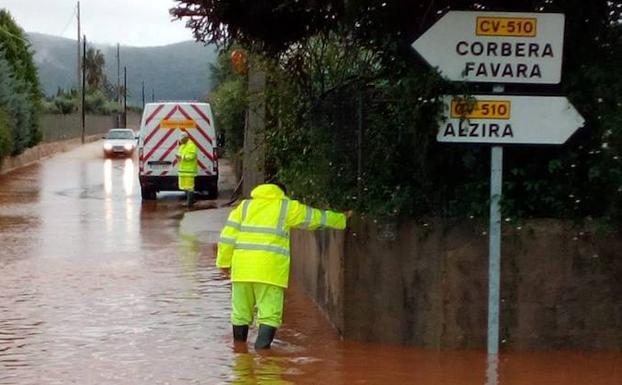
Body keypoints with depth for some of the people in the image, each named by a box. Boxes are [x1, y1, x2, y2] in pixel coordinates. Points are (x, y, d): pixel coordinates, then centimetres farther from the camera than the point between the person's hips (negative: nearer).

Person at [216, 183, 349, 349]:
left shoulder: (245, 206, 17)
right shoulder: (287, 208, 10)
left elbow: (228, 236, 9)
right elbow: (318, 217, 20)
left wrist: (224, 262, 12)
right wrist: (341, 219, 33)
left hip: (243, 267, 3)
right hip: (270, 269, -3)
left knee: (241, 311, 14)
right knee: (270, 313, -1)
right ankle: (261, 347, -13)